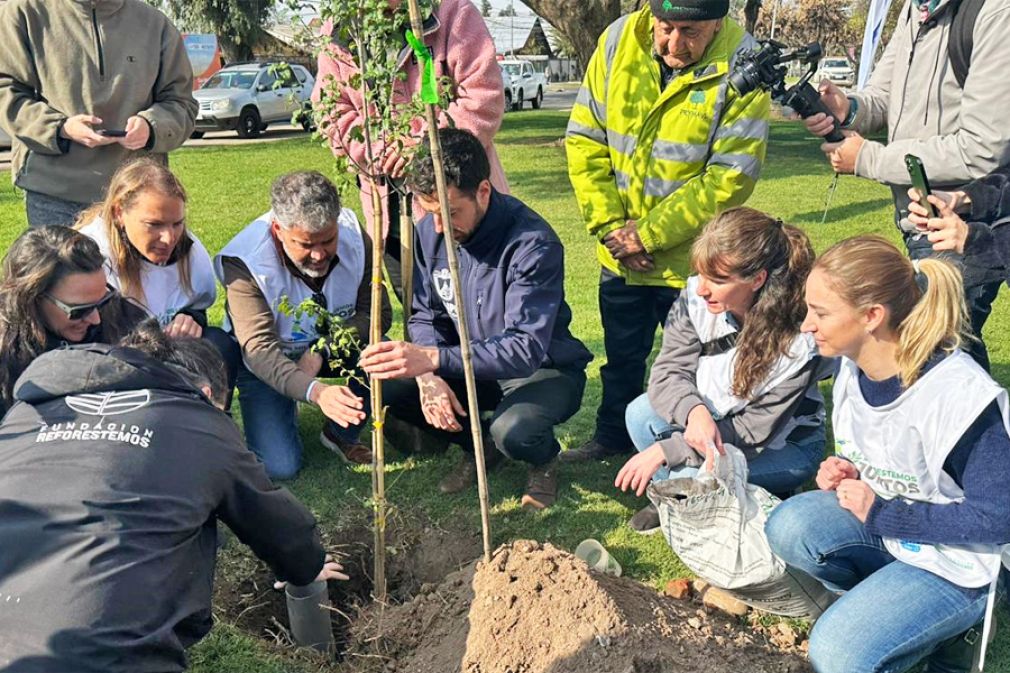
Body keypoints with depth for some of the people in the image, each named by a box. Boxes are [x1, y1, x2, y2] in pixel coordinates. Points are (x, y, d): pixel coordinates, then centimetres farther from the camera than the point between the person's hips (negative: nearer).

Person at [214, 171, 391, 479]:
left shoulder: (354, 238, -20)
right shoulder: (245, 261, -30)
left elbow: (378, 312, -16)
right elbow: (258, 349, -36)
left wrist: (322, 349, -31)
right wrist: (316, 391, -54)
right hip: (267, 360, -3)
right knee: (279, 466, -16)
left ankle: (341, 434, 0)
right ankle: (286, 412, 19)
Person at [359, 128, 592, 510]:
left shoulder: (533, 244, -29)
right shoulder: (430, 230, -8)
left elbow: (526, 348, -36)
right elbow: (426, 315, -2)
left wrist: (435, 359, -48)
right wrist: (429, 375, -23)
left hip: (544, 369, -6)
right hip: (470, 366, 6)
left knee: (513, 430, -36)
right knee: (387, 387, -15)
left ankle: (543, 458, 4)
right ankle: (479, 445, 10)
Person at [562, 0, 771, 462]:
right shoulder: (618, 41, -7)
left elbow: (731, 178, -20)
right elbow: (584, 138, -3)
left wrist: (649, 233, -20)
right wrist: (609, 224, -11)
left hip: (691, 256, -4)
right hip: (620, 252, 4)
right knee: (621, 353, 22)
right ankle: (613, 437, 43)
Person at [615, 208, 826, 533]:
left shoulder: (798, 344, -31)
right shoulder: (695, 298, -21)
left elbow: (756, 432, -25)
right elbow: (668, 372, -17)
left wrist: (667, 449, -27)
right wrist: (694, 412, -41)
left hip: (783, 445, -4)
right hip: (710, 420, 4)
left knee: (692, 474, -29)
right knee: (641, 413, -23)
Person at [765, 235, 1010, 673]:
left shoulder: (956, 395, -30)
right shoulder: (854, 364, -6)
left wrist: (884, 516, -22)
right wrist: (845, 472, -8)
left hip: (955, 560, -7)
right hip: (882, 517, 7)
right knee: (788, 527, -21)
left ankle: (938, 630, 8)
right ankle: (889, 606, 0)